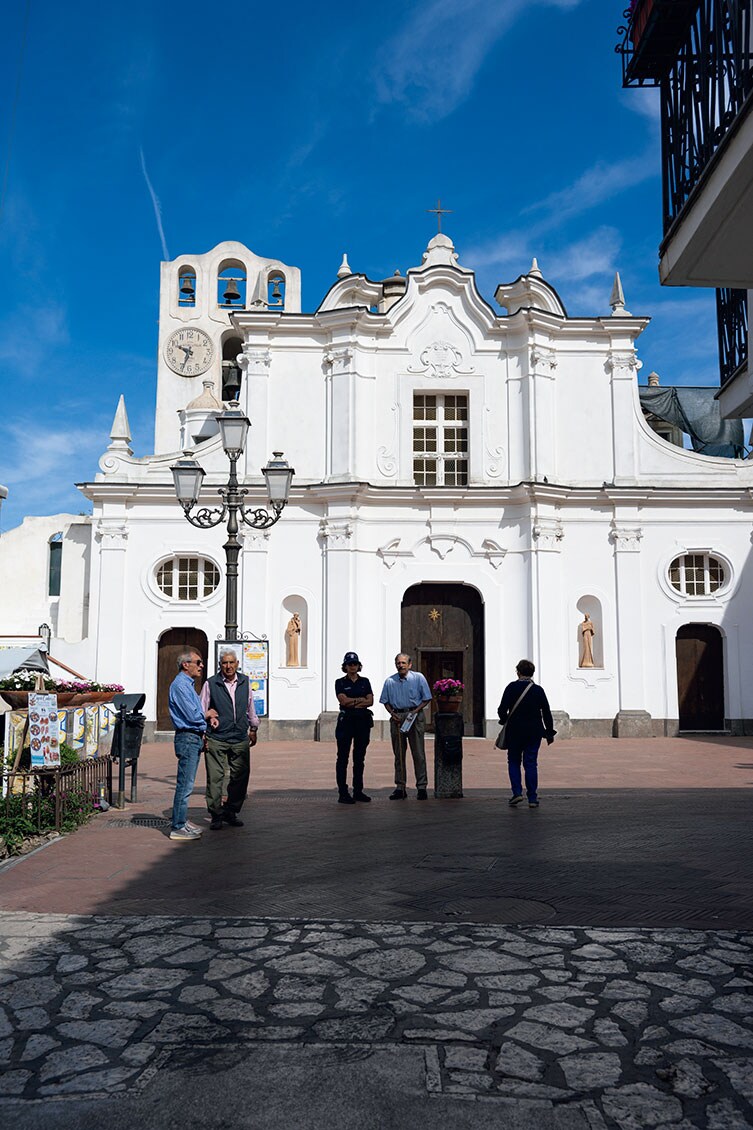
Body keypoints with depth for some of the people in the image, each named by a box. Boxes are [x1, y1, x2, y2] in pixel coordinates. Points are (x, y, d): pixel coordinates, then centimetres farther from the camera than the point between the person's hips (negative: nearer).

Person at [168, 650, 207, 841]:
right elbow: (192, 715, -19)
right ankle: (178, 827, -4)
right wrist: (204, 727, -2)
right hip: (187, 738, -10)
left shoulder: (188, 684, 19)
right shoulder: (180, 685, -14)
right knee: (185, 784, -8)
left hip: (195, 738, 10)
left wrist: (202, 732, 8)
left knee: (186, 783, 15)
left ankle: (181, 821, 23)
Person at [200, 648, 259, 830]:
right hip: (216, 738, -3)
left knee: (240, 777, 7)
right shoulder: (210, 684, -1)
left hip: (240, 738, 4)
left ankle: (230, 812, 22)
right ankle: (216, 815, 9)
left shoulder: (245, 682, 9)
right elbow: (201, 711, 3)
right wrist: (202, 736, -1)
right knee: (215, 778, -3)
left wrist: (253, 728, 25)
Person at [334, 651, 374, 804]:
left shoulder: (365, 681, 11)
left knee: (360, 757, 8)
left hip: (363, 721, 3)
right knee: (343, 757, -2)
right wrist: (361, 699, -5)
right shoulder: (340, 682, 2)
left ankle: (358, 791, 15)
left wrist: (353, 702, -10)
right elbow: (343, 700, -12)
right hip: (346, 721, -3)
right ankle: (343, 793, 0)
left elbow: (370, 701, -1)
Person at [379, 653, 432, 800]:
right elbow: (386, 701, 15)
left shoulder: (418, 678, 0)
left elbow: (426, 699, 2)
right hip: (397, 717, 3)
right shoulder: (390, 681, 7)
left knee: (418, 753, -4)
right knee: (398, 753, 7)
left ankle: (421, 787, 1)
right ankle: (400, 787, 13)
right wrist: (392, 713, -3)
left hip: (414, 715, -3)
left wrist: (415, 711, -11)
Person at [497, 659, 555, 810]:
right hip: (534, 732, 1)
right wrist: (550, 733, 10)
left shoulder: (511, 687, -6)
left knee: (514, 762, 13)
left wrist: (504, 720, 13)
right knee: (531, 764, 6)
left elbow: (502, 710, -9)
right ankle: (532, 798, 5)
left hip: (514, 731, -1)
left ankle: (517, 792, 0)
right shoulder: (538, 690, 0)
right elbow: (546, 713, 2)